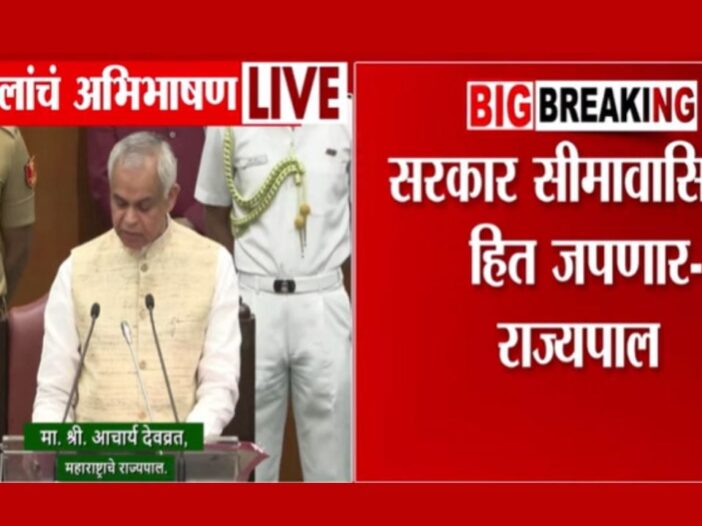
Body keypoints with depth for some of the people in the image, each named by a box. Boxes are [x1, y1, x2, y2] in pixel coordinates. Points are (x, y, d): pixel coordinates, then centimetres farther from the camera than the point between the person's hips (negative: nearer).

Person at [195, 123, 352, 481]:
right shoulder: (229, 124, -1)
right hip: (253, 302, 0)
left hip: (325, 303, 0)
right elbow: (215, 213, 9)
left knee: (330, 437, 6)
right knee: (251, 441, 9)